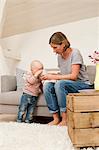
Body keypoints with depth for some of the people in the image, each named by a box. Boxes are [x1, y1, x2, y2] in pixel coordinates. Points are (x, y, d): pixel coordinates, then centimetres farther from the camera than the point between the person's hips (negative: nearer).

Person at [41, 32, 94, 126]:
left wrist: (53, 77, -21)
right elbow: (64, 75, 12)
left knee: (60, 83, -34)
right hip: (67, 84, 7)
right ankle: (56, 118, -16)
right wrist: (51, 75, -6)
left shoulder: (75, 53, -13)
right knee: (47, 85, -18)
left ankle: (65, 119, -25)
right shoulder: (59, 56, 8)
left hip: (83, 84, -7)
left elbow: (73, 76, -22)